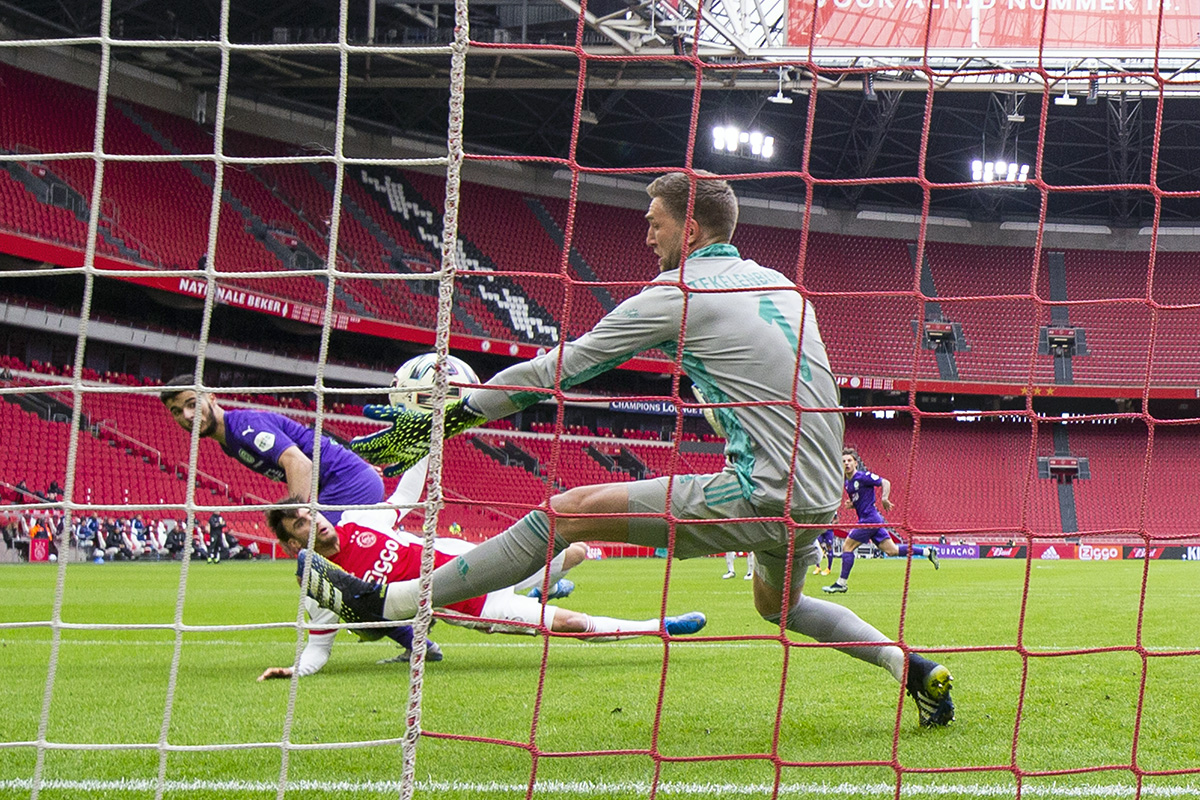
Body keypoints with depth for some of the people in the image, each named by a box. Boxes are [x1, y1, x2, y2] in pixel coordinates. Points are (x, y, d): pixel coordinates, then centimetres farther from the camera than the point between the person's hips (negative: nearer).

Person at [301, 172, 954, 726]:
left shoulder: (678, 293, -5)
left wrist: (445, 419, 1)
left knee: (568, 511, -8)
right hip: (820, 496, 8)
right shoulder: (776, 282, 16)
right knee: (777, 606, 36)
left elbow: (560, 368, -4)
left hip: (763, 497, -8)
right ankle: (912, 667, 25)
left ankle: (382, 601, -10)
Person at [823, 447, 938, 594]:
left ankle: (841, 583, 1)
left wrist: (884, 498, -25)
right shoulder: (848, 483, 17)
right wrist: (851, 504, 6)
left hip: (869, 519, -9)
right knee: (891, 550, 5)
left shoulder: (862, 476, -9)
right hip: (868, 520, 9)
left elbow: (885, 482, -11)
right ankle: (928, 552, 10)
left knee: (847, 547, -6)